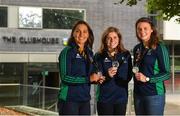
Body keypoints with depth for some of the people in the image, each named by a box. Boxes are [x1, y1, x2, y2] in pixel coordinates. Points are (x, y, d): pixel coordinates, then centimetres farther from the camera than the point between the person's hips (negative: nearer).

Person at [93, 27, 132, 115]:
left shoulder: (126, 55, 8)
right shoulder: (99, 56, 0)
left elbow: (129, 75, 13)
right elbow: (97, 78, -7)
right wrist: (107, 75, -26)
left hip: (121, 98, 2)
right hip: (104, 98, -2)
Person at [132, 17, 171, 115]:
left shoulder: (159, 48, -7)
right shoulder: (137, 48, 10)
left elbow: (167, 74, -7)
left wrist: (147, 79, -17)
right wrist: (135, 72, 3)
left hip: (154, 95, -5)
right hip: (138, 94, 5)